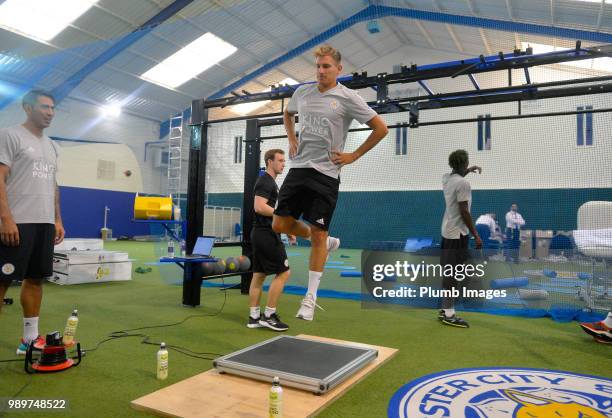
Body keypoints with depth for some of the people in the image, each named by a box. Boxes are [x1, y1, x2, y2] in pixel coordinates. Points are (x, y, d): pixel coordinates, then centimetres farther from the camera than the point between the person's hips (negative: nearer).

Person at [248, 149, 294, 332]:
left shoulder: (270, 182, 20)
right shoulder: (265, 181, -12)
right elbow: (259, 207, -24)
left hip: (262, 234, 10)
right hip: (266, 235, -10)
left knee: (259, 274, 9)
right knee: (283, 272, -6)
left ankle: (254, 317, 14)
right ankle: (269, 315, 0)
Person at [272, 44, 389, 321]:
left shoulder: (347, 98, -4)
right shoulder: (302, 92, 11)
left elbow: (380, 128, -2)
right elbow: (288, 114, 32)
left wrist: (353, 156, -4)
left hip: (325, 174, -5)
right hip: (298, 168, 5)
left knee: (318, 234, -2)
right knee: (280, 224, 2)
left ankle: (311, 298, 11)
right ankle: (328, 243, 29)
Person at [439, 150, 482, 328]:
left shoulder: (446, 178, 7)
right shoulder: (463, 183, -18)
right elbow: (464, 212, -20)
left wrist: (468, 170, 33)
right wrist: (476, 235, -16)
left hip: (447, 231, 9)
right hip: (457, 233, -9)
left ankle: (445, 309, 23)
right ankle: (449, 314, 0)